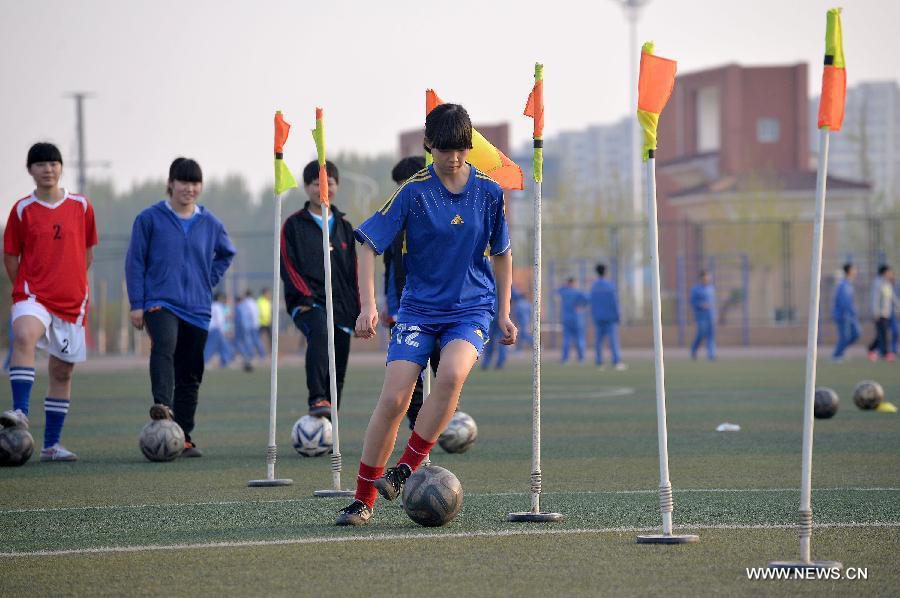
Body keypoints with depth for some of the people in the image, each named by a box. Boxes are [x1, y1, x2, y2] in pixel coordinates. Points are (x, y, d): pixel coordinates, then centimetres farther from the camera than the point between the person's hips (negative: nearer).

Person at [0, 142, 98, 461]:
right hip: (33, 296, -3)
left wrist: (74, 285, 10)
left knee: (62, 371, 7)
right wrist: (26, 290, 4)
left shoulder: (81, 206, 5)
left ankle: (51, 444, 15)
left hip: (71, 300, 3)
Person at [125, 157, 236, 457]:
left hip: (197, 308, 4)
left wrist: (210, 279, 11)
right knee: (164, 345, -34)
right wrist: (137, 304, -5)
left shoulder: (210, 223, 9)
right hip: (160, 302, -4)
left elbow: (227, 253, 27)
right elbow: (135, 262, 1)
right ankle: (162, 405, -50)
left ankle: (184, 437, 14)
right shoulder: (150, 218, -1)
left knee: (190, 376, 6)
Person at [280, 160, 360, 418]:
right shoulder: (294, 225, 6)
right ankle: (317, 399, -44)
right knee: (320, 331, -37)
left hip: (341, 307, 5)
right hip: (307, 304, -5)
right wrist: (306, 295, -15)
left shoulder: (344, 227, 18)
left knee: (337, 373, 1)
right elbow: (288, 265, -3)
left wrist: (357, 309, 12)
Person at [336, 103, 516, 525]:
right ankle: (363, 500, -1)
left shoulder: (488, 192, 1)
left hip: (471, 308, 1)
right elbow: (369, 245, -4)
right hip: (419, 307, -1)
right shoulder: (414, 191, -6)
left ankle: (406, 469, -16)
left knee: (451, 375, -30)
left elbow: (501, 253, 15)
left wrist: (504, 313, 12)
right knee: (393, 399, -13)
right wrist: (368, 305, -14)